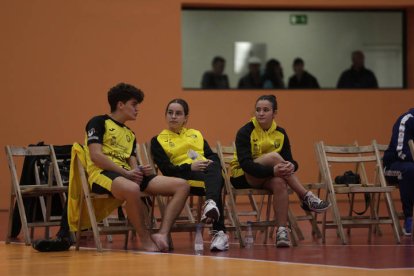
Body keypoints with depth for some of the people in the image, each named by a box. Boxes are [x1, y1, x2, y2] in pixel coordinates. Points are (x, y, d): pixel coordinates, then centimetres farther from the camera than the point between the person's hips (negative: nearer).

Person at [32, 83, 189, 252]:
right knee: (132, 189, -45)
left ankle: (162, 234, -26)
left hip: (128, 176, 8)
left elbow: (132, 163, 19)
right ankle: (146, 240, -26)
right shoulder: (99, 122, 5)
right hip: (102, 174, -8)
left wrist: (140, 170, -7)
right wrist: (125, 172, -13)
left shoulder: (130, 134, 28)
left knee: (181, 186, -10)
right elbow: (96, 155, -8)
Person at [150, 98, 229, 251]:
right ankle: (219, 231, -52)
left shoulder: (196, 134, 33)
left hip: (209, 172, 3)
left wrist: (212, 164, -8)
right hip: (184, 178, -3)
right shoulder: (158, 140, 18)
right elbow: (166, 169, 1)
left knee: (213, 167, -37)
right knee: (217, 181, -37)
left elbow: (213, 157, 17)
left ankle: (211, 203, -65)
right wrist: (190, 167, -15)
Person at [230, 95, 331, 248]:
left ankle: (282, 230, -36)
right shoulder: (245, 132, -13)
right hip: (241, 177, -4)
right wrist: (272, 170, -39)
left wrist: (291, 166, -30)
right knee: (274, 156, -31)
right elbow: (245, 163, -25)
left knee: (280, 183, -34)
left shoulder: (280, 133, 2)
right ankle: (306, 197, -31)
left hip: (266, 178, 4)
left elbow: (290, 160, -3)